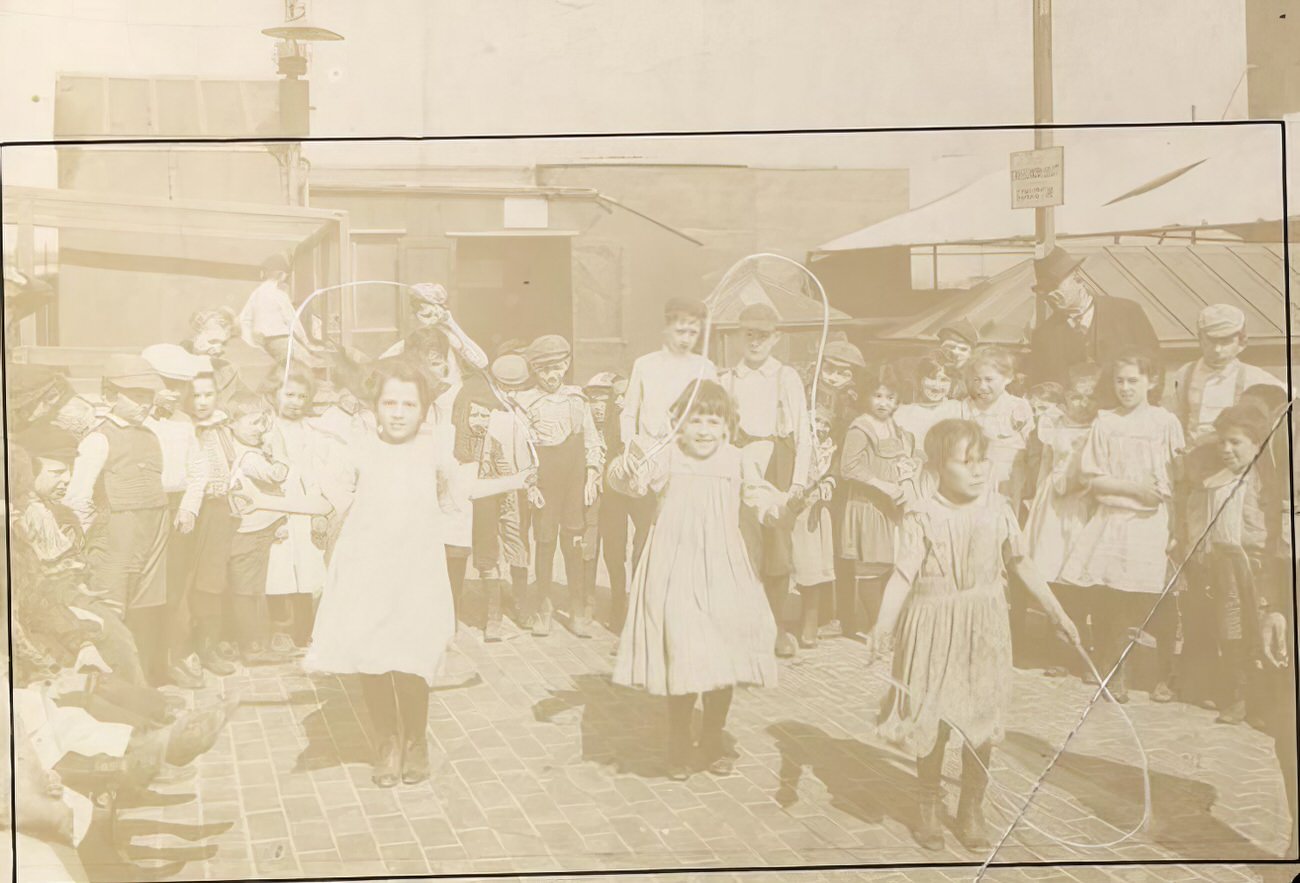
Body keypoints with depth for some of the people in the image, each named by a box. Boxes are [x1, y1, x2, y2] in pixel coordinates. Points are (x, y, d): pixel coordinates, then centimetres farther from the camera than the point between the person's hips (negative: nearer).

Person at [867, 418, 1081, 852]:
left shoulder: (997, 510, 1)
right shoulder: (923, 518, -11)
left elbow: (1021, 564, 11)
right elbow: (902, 575, -17)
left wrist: (1057, 613, 13)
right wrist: (883, 624, -30)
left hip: (985, 630, 3)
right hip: (934, 629, -3)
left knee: (983, 722, 7)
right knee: (931, 723, 5)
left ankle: (971, 810, 25)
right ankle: (930, 810, 25)